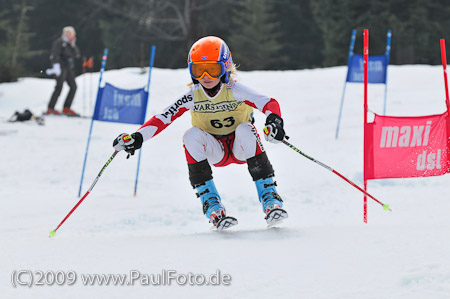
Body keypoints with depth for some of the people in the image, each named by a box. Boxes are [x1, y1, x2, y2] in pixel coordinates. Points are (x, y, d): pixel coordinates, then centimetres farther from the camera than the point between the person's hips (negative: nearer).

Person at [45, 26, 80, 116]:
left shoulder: (71, 44, 17)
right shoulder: (59, 42, -7)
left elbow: (77, 54, 11)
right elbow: (54, 55, -15)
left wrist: (73, 46, -1)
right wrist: (56, 65, -25)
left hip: (69, 68, 8)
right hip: (61, 67, -8)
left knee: (73, 86, 4)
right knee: (59, 87, -13)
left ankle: (66, 108, 9)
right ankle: (50, 108, -10)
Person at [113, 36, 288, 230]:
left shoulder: (234, 91, -18)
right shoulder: (192, 96, -12)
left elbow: (270, 104, -26)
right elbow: (163, 118, -16)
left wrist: (273, 120, -49)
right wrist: (138, 138, -30)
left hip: (241, 149, -2)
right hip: (215, 152, 2)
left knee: (245, 129, -34)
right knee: (192, 136, -28)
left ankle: (269, 197, -30)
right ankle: (211, 204, -29)